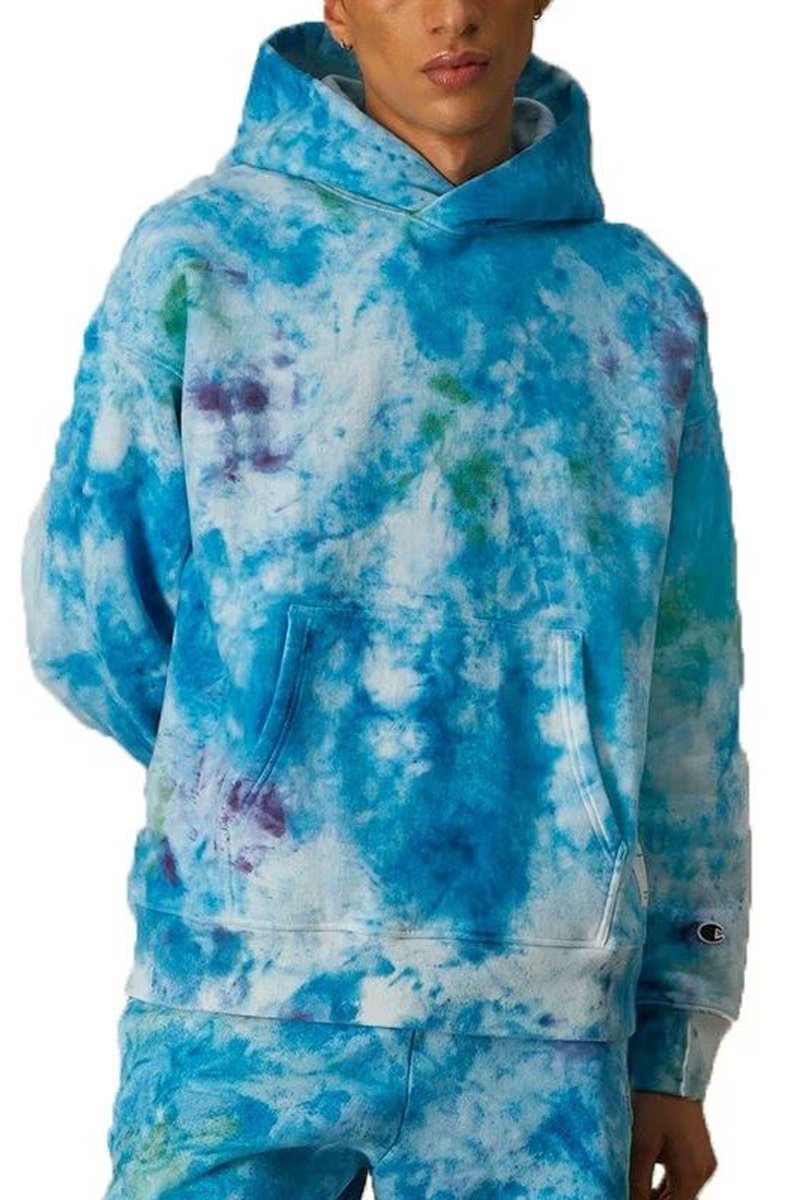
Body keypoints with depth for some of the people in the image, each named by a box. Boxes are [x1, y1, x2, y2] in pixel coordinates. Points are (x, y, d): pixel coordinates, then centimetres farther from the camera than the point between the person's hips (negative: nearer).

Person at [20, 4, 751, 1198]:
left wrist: (677, 1044, 10)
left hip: (545, 1038, 2)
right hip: (245, 1010, -1)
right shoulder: (202, 258, 3)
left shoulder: (641, 305, 9)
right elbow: (84, 620, 6)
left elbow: (686, 706, 11)